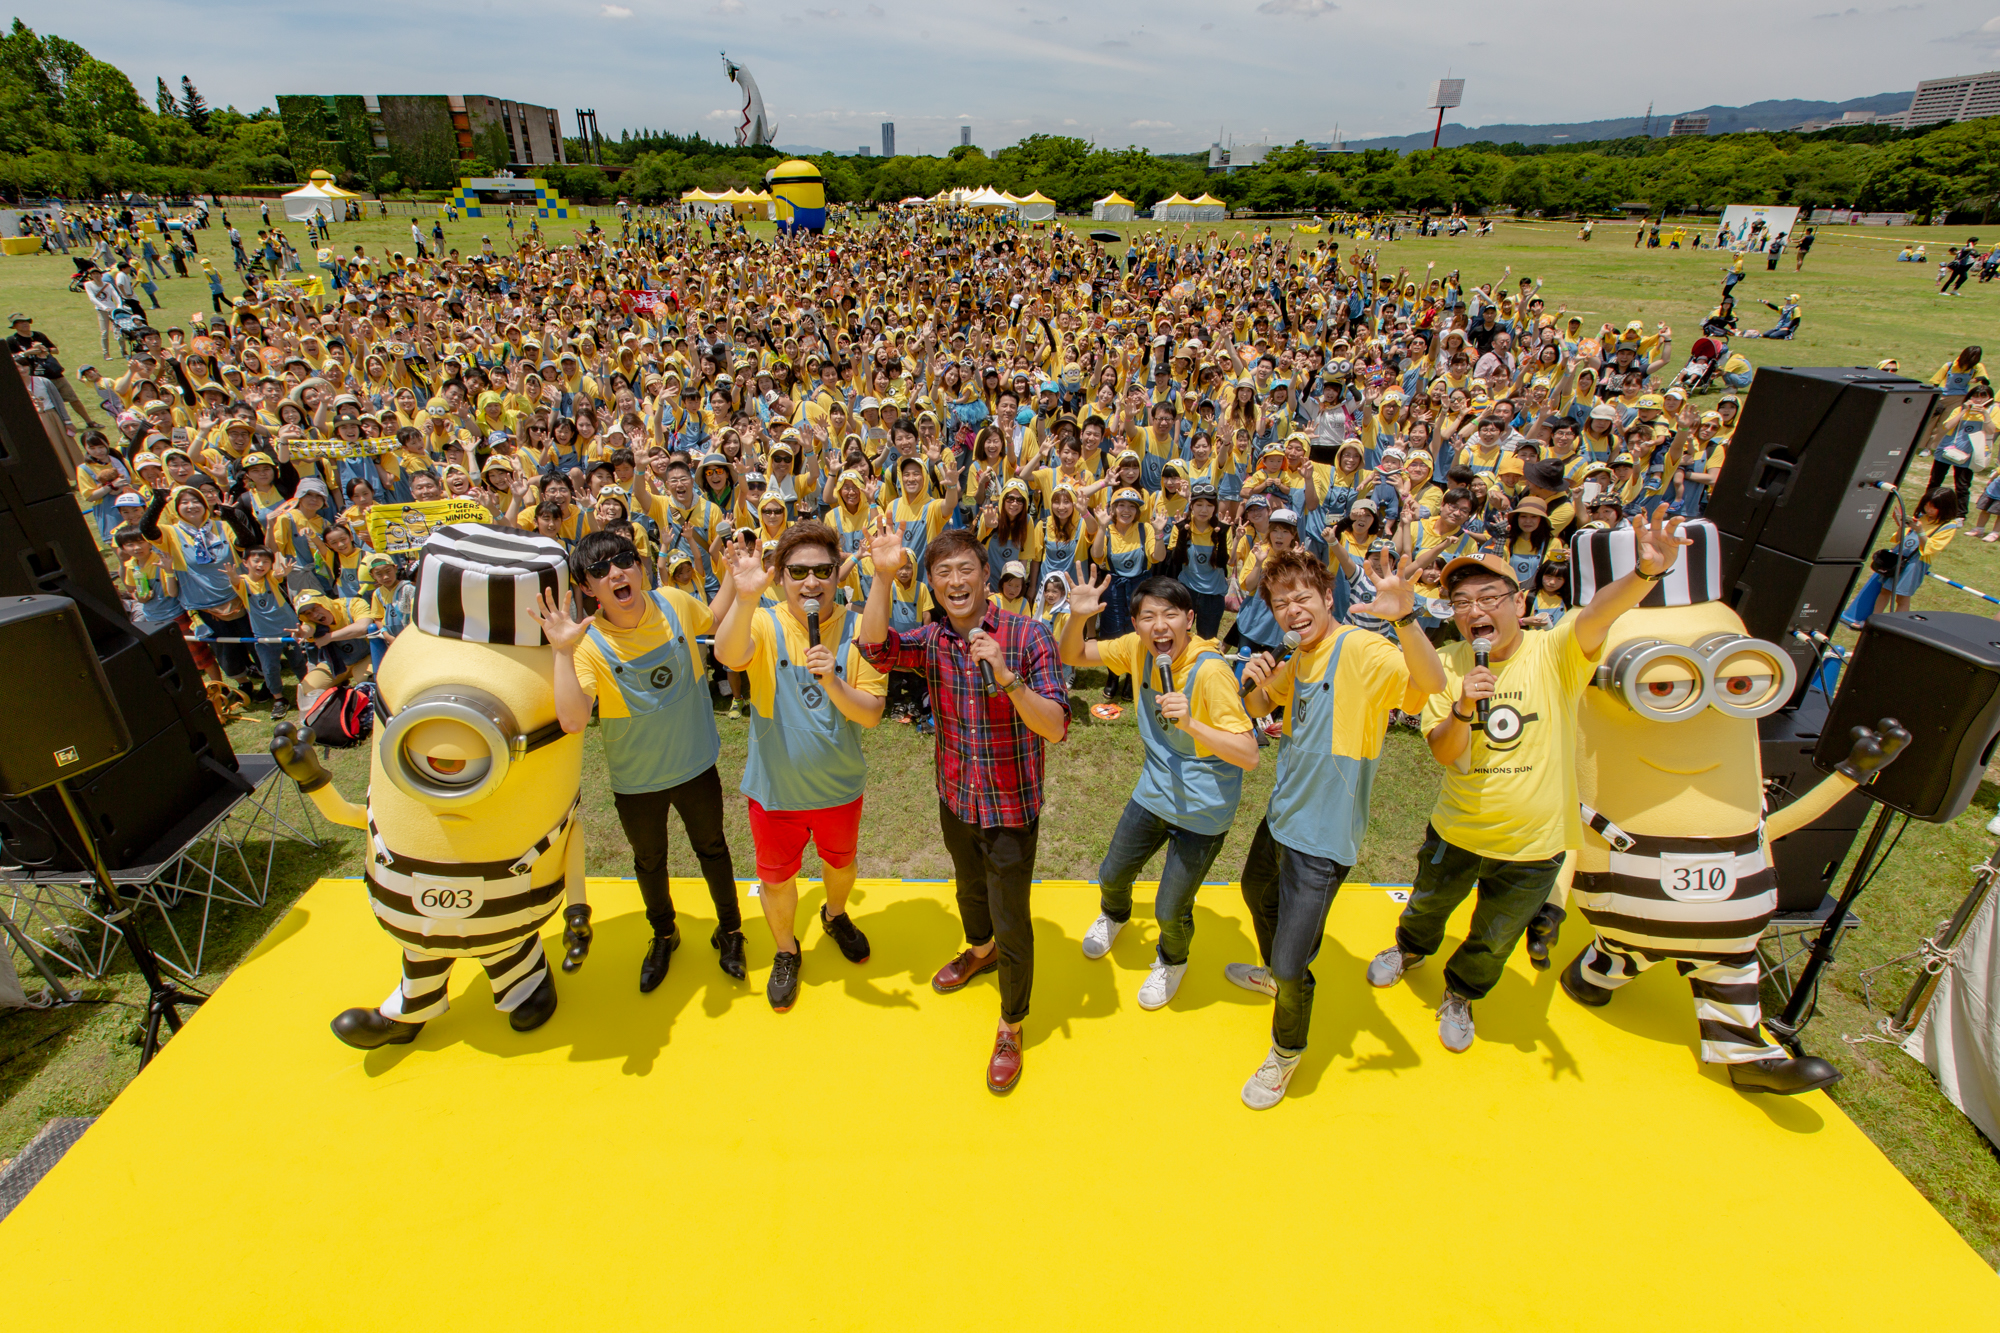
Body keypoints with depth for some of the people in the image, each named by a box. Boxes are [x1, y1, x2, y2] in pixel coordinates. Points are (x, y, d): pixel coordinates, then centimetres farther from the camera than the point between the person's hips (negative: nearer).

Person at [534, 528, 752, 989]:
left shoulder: (674, 603, -14)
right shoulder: (588, 643, -22)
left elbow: (713, 618, 10)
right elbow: (573, 720, -35)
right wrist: (562, 651, -41)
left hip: (696, 764, 1)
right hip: (636, 778, -1)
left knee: (712, 848, 19)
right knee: (649, 861, 22)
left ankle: (729, 930, 45)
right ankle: (663, 935, 51)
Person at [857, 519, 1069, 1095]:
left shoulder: (1027, 636, -19)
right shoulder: (932, 639, -7)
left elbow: (1056, 727, -25)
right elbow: (875, 646, -26)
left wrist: (1006, 676, -40)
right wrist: (883, 576, -39)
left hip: (1010, 808, -4)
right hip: (956, 799, 5)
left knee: (1011, 923, 8)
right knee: (970, 889, 30)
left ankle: (1011, 1028, 33)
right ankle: (980, 950, 62)